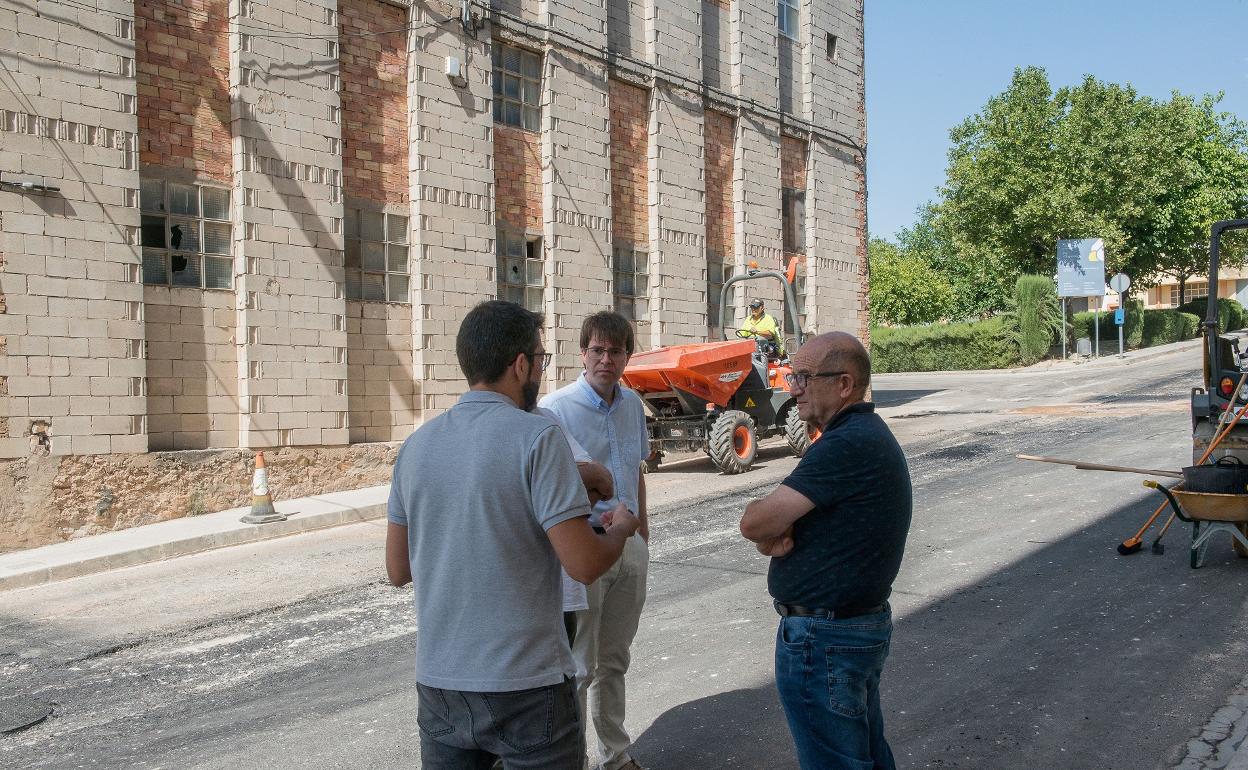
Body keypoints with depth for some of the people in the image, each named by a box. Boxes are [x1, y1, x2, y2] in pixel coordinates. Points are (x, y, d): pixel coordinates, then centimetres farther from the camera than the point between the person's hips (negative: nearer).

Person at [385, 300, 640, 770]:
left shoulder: (417, 444, 3)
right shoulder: (537, 437, -15)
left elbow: (398, 570, 9)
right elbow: (584, 565, -17)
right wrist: (621, 529, 3)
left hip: (438, 683, 6)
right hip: (525, 687, -5)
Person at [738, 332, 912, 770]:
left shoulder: (847, 445, -25)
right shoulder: (869, 434, 9)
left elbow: (754, 523, -24)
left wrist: (768, 531, -3)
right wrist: (776, 535, -13)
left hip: (824, 639, -10)